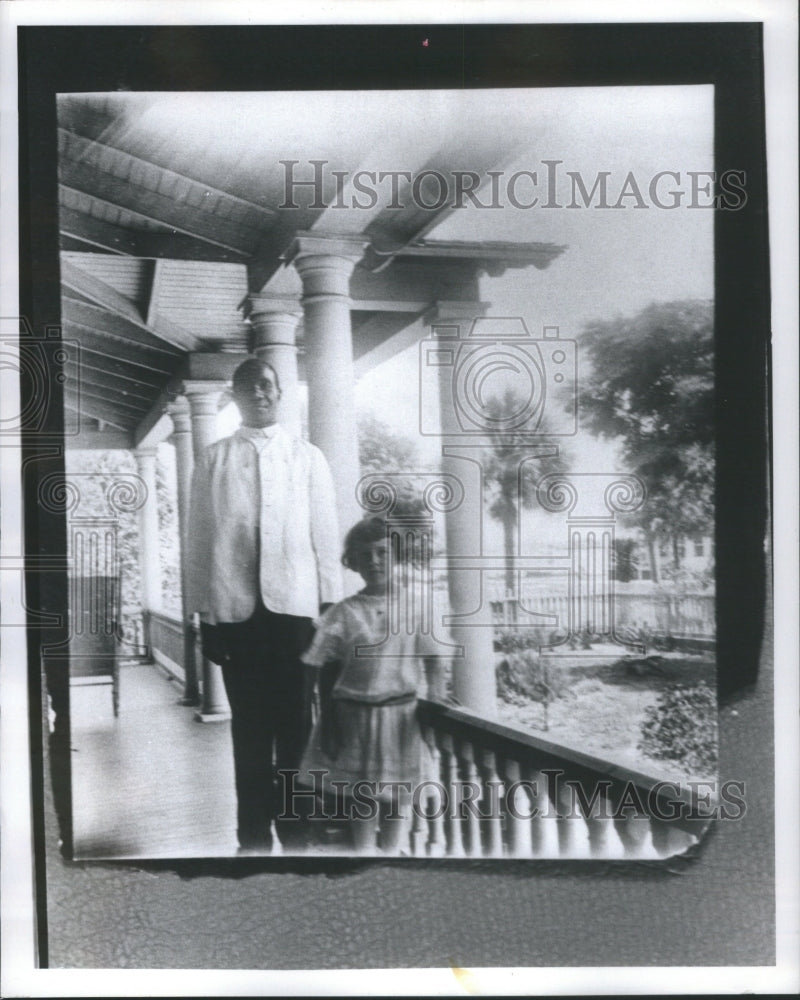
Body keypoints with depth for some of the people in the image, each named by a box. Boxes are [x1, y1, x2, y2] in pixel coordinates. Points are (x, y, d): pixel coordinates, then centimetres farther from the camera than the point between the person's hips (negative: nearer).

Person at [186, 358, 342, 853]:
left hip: (294, 603, 0)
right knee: (250, 725, 6)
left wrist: (331, 603, 0)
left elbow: (326, 533, 6)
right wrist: (204, 611, 0)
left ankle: (296, 829, 15)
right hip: (235, 606, 0)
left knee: (295, 723, 3)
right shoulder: (214, 459, 7)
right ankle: (253, 834, 16)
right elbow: (201, 537, 4)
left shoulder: (308, 457, 9)